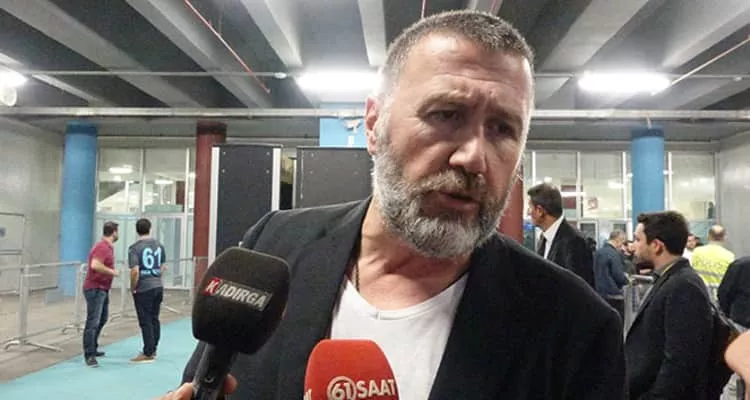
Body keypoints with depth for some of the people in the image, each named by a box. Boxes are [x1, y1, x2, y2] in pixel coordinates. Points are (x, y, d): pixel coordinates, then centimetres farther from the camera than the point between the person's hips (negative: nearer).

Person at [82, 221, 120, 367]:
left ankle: (93, 349, 32)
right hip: (95, 289, -11)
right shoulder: (102, 247, -19)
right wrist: (112, 272, -23)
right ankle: (89, 355, -5)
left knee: (102, 319, 20)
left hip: (103, 289, 11)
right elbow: (95, 265, -33)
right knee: (93, 322, -8)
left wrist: (112, 271, 14)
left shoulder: (108, 246, 13)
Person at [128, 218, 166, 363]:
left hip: (143, 289, -6)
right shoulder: (159, 245, 6)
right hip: (158, 287, 6)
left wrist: (132, 288, -6)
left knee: (145, 321, 1)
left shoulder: (135, 248, -12)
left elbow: (135, 271, -19)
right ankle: (153, 349, 27)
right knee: (154, 318, 16)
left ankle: (148, 354, 8)